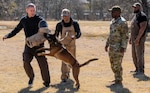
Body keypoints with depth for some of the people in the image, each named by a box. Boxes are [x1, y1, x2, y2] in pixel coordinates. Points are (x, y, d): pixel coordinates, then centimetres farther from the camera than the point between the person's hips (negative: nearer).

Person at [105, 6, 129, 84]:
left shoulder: (122, 22, -14)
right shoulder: (113, 21, 14)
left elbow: (125, 36, -17)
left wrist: (123, 47, -23)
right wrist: (107, 44, 19)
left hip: (119, 47, -9)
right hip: (112, 46, 9)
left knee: (117, 64, -7)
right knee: (113, 63, 14)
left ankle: (118, 80, 3)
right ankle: (118, 78, 27)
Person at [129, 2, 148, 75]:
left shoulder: (142, 16, -14)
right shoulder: (135, 16, 16)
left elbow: (143, 28, -22)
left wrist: (137, 38, -25)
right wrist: (131, 38, 18)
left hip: (139, 39, -10)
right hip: (134, 39, 10)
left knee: (139, 54, -7)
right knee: (134, 55, 13)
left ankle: (141, 70, -1)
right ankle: (137, 69, 21)